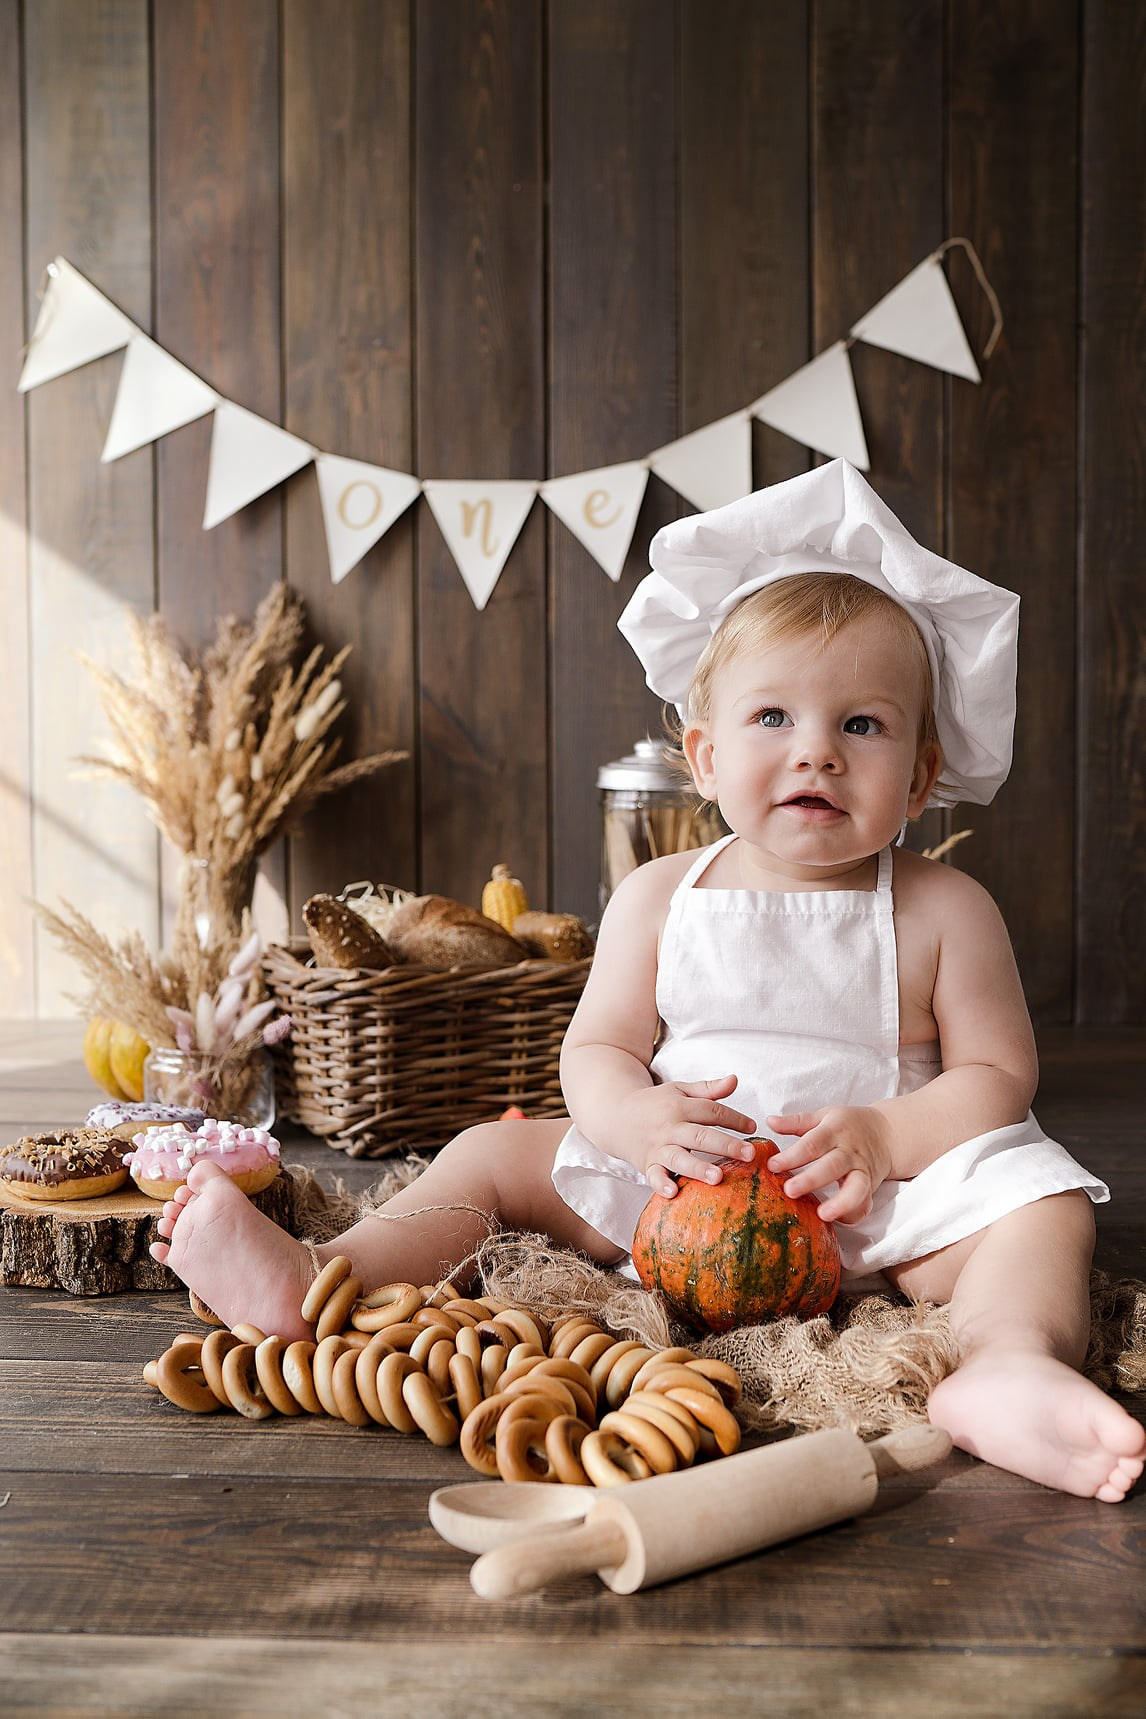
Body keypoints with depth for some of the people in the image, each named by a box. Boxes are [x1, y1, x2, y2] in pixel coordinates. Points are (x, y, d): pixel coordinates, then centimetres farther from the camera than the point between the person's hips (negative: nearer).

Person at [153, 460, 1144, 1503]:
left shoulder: (945, 911, -3)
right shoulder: (661, 897, 2)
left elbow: (998, 1075, -5)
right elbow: (595, 1051, 2)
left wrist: (885, 1135, -24)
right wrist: (638, 1118, -21)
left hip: (883, 1197, -2)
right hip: (680, 1183, 3)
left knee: (1042, 1202, -26)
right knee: (493, 1156, -4)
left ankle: (1011, 1361, -52)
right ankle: (317, 1280, -14)